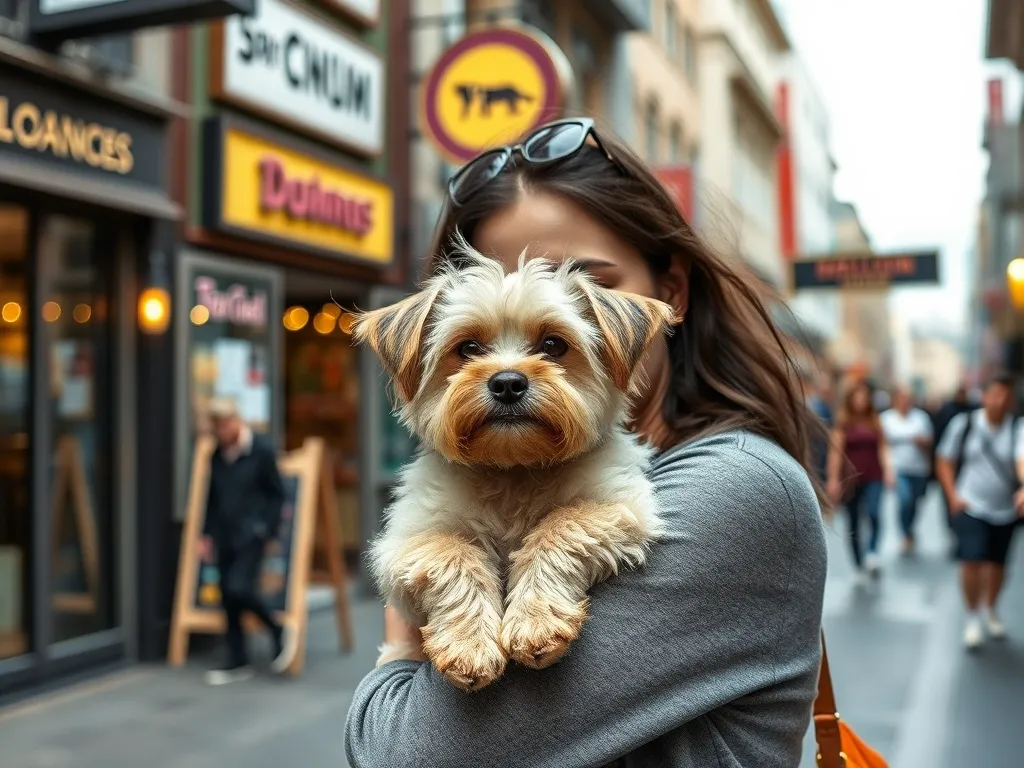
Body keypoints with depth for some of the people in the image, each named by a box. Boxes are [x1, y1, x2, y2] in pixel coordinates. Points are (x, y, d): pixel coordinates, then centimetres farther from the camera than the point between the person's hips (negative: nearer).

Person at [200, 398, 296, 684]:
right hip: (225, 536, 6)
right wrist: (207, 534, 14)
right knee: (228, 597, 6)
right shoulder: (217, 456, 11)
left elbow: (276, 494, -1)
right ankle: (238, 663, 16)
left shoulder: (261, 451, -5)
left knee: (238, 588, -21)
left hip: (251, 534, -6)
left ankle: (279, 631, 2)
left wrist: (266, 528, -9)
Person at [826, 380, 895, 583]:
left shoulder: (875, 420, 6)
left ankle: (872, 554, -23)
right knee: (854, 524, 6)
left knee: (874, 513, -25)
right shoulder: (843, 422, -2)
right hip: (851, 479, -1)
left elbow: (882, 447, 5)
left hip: (873, 478, 1)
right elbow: (836, 451, -5)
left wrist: (888, 471, -8)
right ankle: (859, 567, 16)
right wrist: (833, 479, -9)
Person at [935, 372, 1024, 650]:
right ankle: (973, 617, 11)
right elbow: (946, 462, 4)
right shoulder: (963, 423, -6)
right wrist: (953, 495, -6)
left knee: (997, 563, 14)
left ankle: (990, 610, 41)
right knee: (972, 561, -11)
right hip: (970, 507, -1)